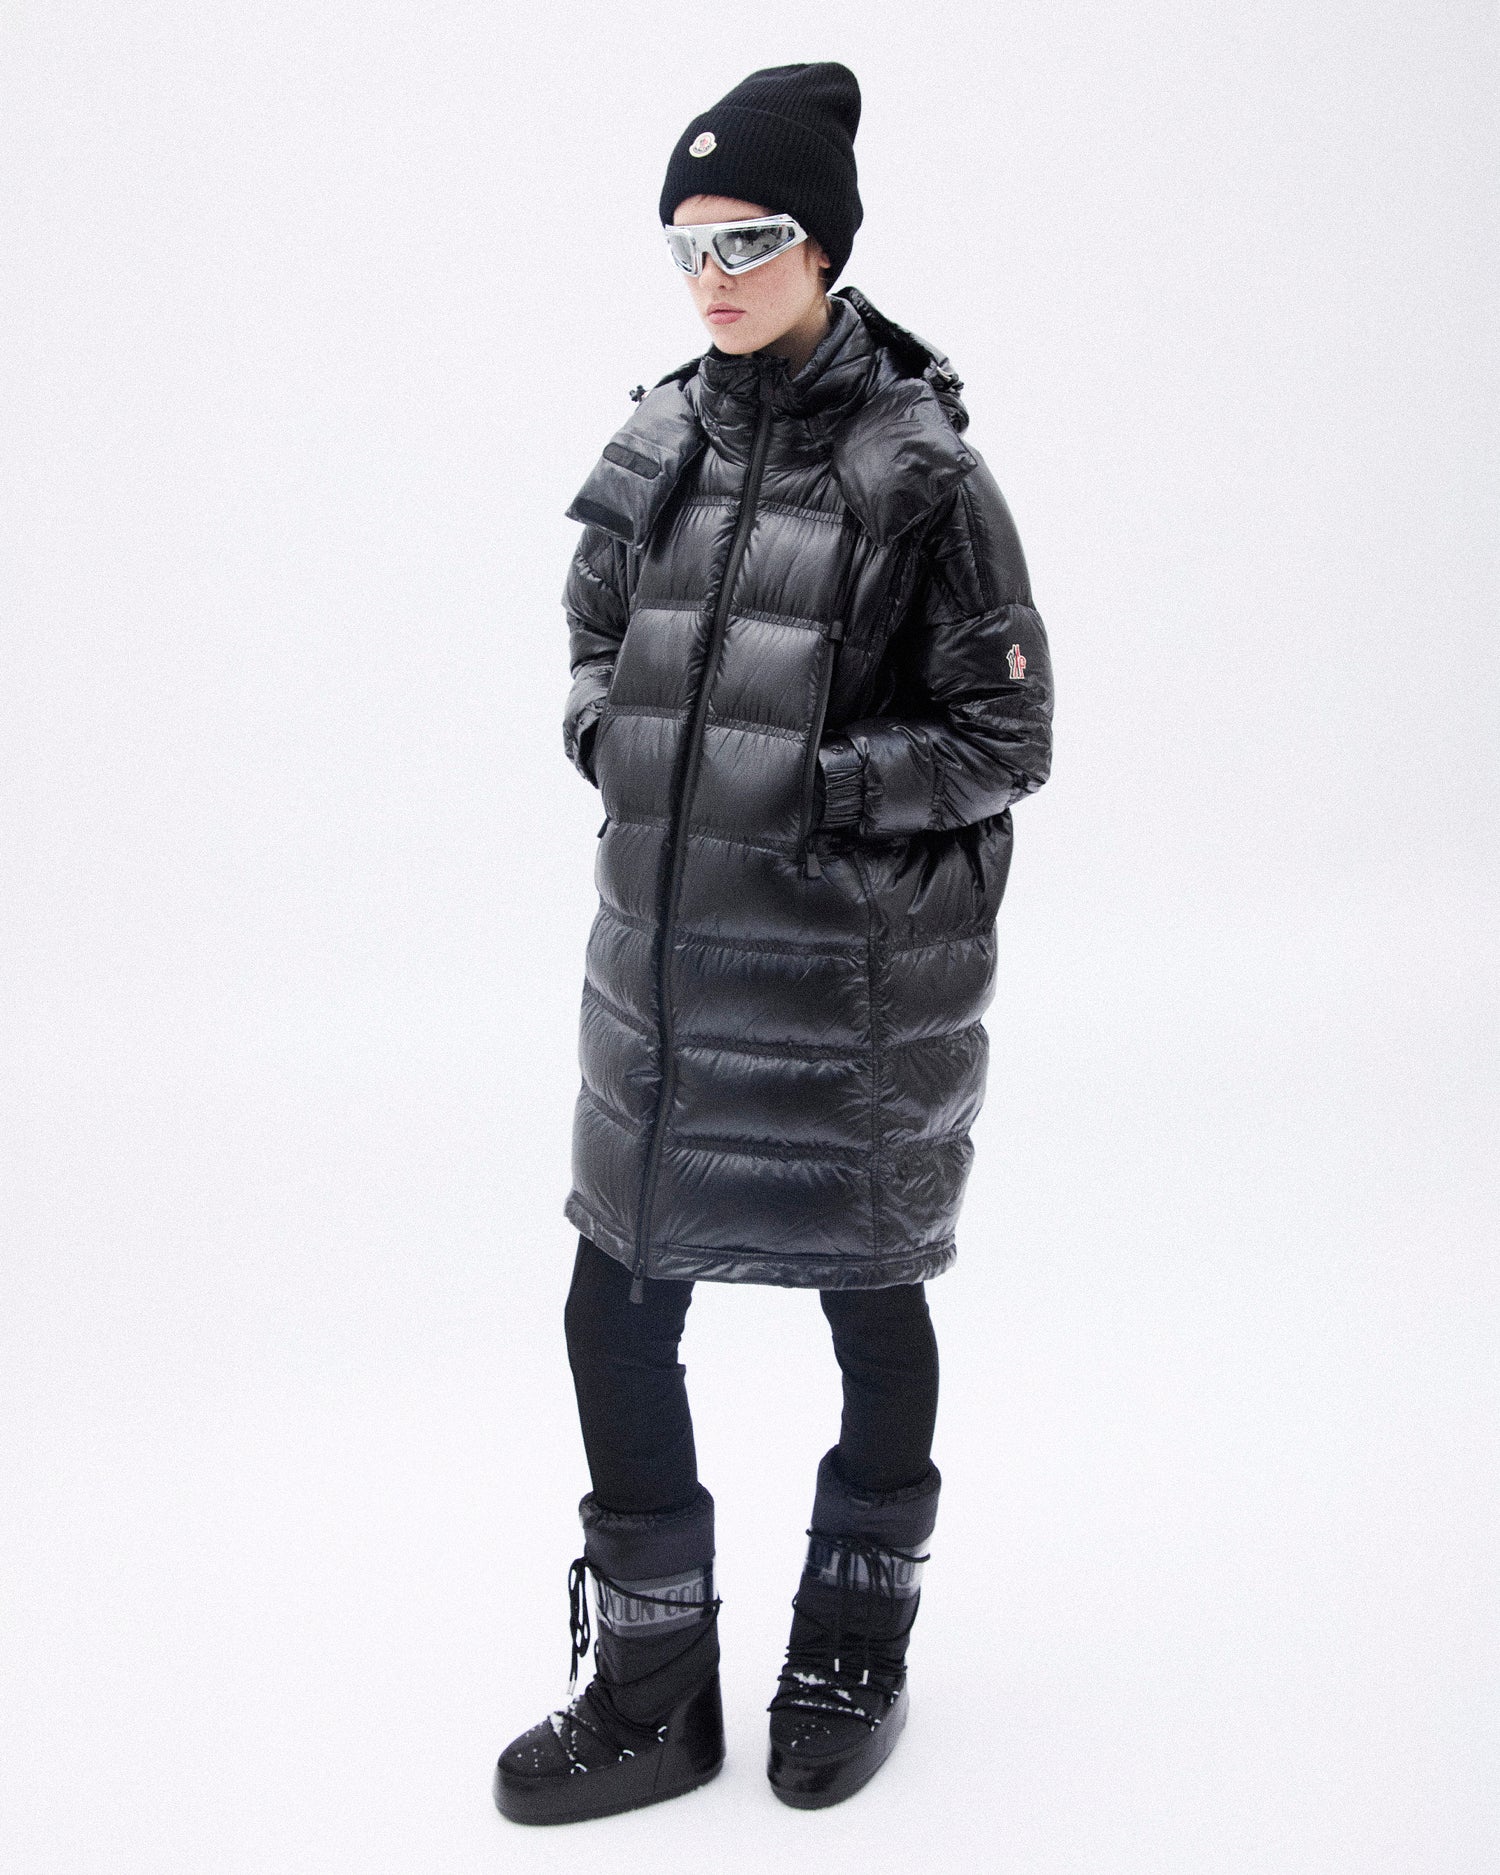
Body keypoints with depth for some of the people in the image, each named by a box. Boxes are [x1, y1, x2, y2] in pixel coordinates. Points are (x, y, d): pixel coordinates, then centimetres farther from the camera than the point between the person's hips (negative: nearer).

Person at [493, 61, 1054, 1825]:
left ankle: (855, 1647, 38)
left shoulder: (917, 471, -14)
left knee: (869, 1304, 15)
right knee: (616, 1316, 8)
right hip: (664, 955, 5)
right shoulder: (657, 443, 2)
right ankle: (652, 1691, 26)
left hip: (857, 980, -5)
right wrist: (614, 730, -4)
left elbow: (1004, 741, -11)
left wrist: (814, 779, -20)